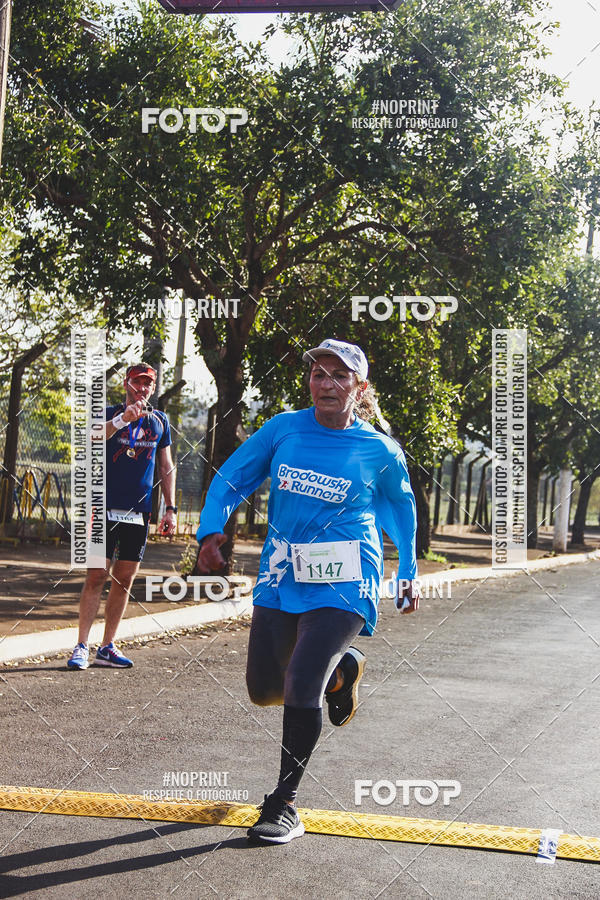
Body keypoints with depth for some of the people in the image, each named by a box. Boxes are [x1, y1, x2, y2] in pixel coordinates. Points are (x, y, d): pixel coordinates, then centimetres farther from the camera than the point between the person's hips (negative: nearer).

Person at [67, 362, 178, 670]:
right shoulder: (109, 414, 2)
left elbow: (166, 468, 17)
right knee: (97, 576, -6)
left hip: (139, 512, 4)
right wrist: (122, 419, -35)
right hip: (107, 508, -4)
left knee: (124, 580, 6)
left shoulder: (159, 421, 13)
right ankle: (81, 646, 0)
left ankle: (107, 647, 15)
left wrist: (170, 509, 11)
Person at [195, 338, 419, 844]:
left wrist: (408, 574, 19)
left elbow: (402, 508, 14)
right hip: (282, 578, 4)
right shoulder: (283, 429, 0)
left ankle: (285, 803, 0)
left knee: (300, 685, -17)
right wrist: (212, 530, -12)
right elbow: (230, 480, 6)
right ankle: (341, 669, 39)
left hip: (344, 586, -4)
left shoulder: (379, 451, -4)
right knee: (263, 688, 9)